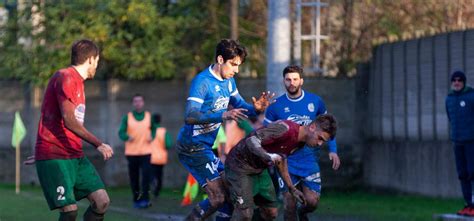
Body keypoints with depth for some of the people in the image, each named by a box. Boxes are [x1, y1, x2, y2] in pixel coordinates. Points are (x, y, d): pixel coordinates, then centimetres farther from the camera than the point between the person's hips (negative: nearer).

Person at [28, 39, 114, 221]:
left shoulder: (77, 81, 20)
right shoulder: (65, 78, -11)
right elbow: (68, 121, -20)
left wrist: (42, 155, 32)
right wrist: (98, 144, -21)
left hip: (75, 157, 9)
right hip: (54, 158, -9)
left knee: (102, 201, -3)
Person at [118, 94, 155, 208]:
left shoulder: (149, 116, 8)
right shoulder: (127, 117, 3)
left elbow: (153, 129, 16)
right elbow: (121, 132, -1)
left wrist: (152, 136, -5)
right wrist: (127, 137, -22)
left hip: (145, 151, 0)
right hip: (131, 152, 0)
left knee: (146, 175, -12)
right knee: (134, 177, 3)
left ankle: (145, 199, -11)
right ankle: (136, 200, 13)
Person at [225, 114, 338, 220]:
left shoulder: (300, 142, 1)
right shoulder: (286, 129, -27)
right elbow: (252, 140, -31)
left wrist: (292, 188, 17)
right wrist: (268, 156, -48)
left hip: (259, 169, 9)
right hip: (240, 165, -9)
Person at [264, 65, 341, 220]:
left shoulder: (315, 101, 1)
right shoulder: (275, 106, -3)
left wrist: (333, 150, 2)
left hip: (310, 161, 1)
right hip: (286, 163, -1)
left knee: (312, 201, -7)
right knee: (289, 205, -5)